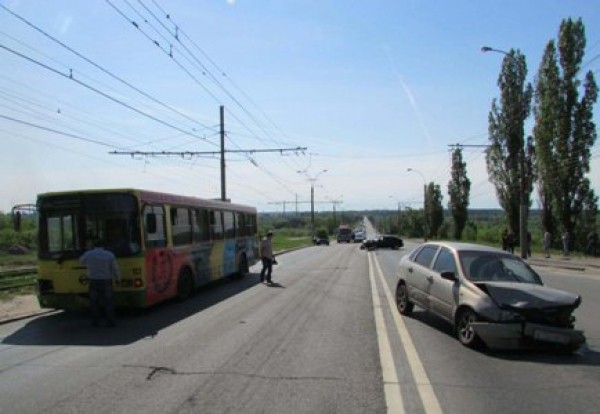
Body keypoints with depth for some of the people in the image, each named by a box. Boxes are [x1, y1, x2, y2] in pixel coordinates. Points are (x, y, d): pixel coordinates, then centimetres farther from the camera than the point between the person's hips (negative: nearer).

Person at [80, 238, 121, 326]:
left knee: (94, 302, 10)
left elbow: (81, 261, 17)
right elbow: (115, 269, -2)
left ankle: (95, 321, 11)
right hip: (106, 282, 0)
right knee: (108, 302, 5)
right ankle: (111, 321, 3)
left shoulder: (88, 254, -6)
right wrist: (118, 279, 12)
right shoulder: (110, 255, -7)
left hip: (93, 282, 0)